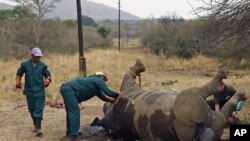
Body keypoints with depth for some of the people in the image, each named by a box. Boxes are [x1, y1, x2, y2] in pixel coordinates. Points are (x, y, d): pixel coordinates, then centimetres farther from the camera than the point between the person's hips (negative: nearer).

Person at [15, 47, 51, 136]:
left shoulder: (43, 65, 0)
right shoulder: (25, 64, 0)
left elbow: (47, 75, 10)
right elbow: (19, 73, 11)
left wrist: (47, 80, -11)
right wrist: (18, 81, -5)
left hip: (40, 91, -1)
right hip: (29, 91, 2)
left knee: (39, 109, -8)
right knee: (31, 109, 13)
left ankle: (38, 128, -9)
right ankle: (35, 124, 32)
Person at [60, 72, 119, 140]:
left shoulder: (96, 86, 27)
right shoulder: (98, 80, -1)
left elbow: (103, 96, 30)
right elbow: (108, 92, -9)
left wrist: (114, 100, 22)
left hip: (65, 88, 11)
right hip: (69, 89, -11)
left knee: (71, 111, 19)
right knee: (74, 111, -10)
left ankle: (70, 131, 29)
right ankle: (74, 134, -10)